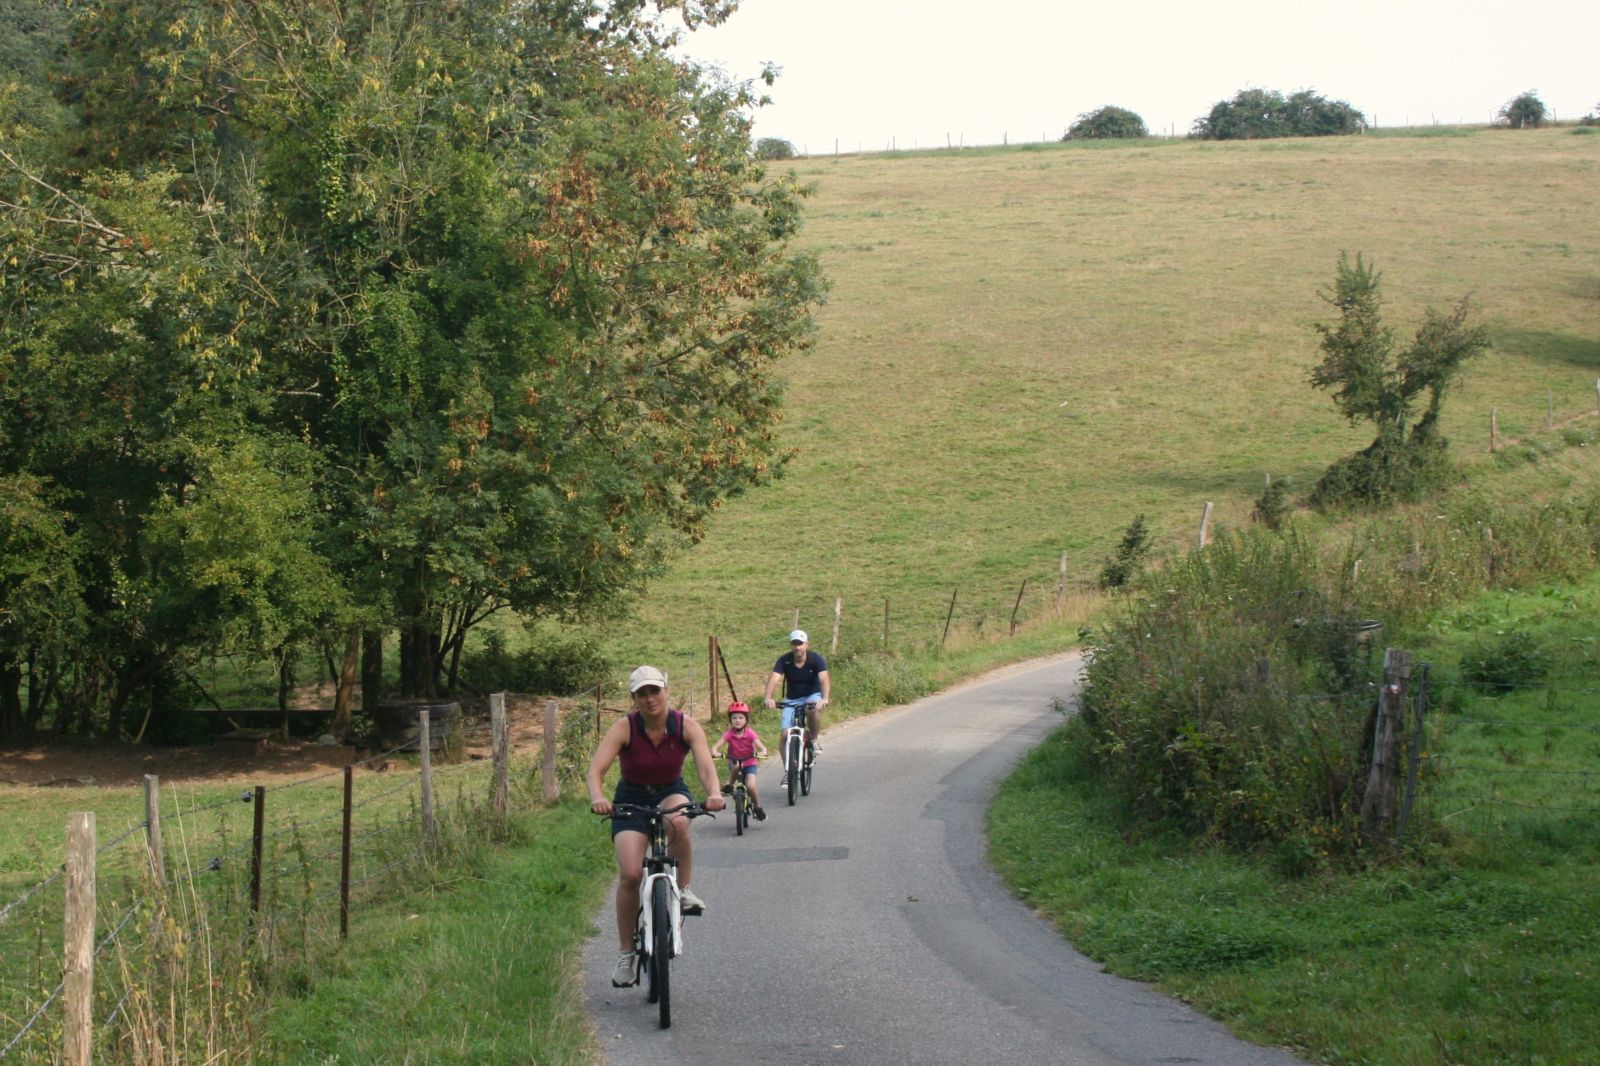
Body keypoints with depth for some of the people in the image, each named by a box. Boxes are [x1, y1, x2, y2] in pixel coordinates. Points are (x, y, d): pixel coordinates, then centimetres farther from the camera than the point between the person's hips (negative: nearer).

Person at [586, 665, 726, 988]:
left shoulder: (686, 726, -16)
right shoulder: (624, 728, -19)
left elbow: (706, 765, -28)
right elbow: (595, 771, -29)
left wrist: (713, 793, -50)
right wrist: (597, 797, -51)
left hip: (672, 794, 1)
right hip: (632, 800, 0)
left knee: (678, 823, -38)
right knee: (630, 874, -18)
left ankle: (683, 891, -15)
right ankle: (627, 955, -2)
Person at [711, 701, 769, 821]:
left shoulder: (750, 734, -14)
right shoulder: (729, 734, -11)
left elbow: (762, 747, -21)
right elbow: (716, 746, -20)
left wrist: (762, 753, -44)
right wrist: (714, 752, -42)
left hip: (749, 764, -1)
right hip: (734, 763, 1)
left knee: (751, 786, -23)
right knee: (734, 766, -36)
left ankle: (757, 808, 1)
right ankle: (730, 785, -11)